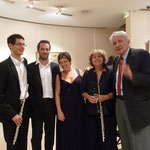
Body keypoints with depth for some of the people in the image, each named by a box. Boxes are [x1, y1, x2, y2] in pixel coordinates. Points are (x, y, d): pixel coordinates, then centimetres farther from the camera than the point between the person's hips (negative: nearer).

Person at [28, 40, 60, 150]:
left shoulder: (55, 66, 6)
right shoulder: (31, 67, -1)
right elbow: (30, 87, -3)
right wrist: (31, 104, -9)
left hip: (51, 103, 2)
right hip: (37, 104, -2)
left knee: (50, 132, 15)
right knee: (36, 134, 8)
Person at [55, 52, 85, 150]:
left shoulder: (79, 72, 4)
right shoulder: (59, 76, 3)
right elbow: (57, 94, 0)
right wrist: (59, 111, -8)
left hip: (79, 107, 1)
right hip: (65, 108, 0)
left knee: (78, 133, 8)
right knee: (65, 135, 6)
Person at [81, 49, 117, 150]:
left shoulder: (110, 73, 1)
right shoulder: (87, 74, 9)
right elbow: (83, 90, 11)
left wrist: (106, 97, -17)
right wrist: (88, 96, -9)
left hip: (107, 110, -2)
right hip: (91, 110, 2)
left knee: (108, 139, 1)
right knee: (91, 138, 5)